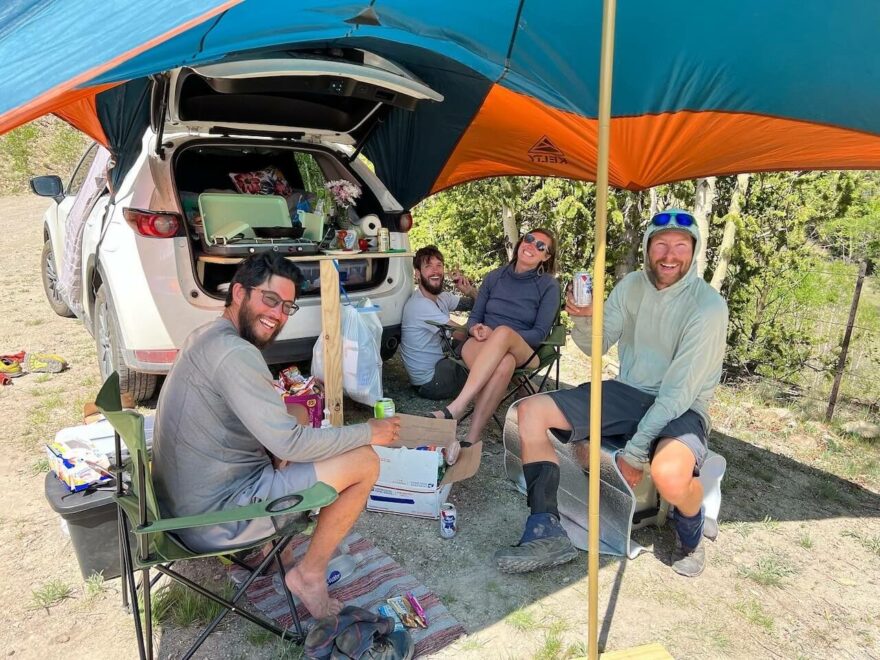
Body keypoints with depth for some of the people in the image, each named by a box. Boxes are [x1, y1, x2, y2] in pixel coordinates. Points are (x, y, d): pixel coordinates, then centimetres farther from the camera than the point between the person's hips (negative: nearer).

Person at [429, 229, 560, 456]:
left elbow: (540, 333, -2)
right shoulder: (495, 277, 14)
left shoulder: (549, 285, 5)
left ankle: (455, 409, -45)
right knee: (503, 364, -37)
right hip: (482, 346, 2)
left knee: (503, 331, -39)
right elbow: (474, 317, 15)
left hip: (522, 351, -2)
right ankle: (471, 440, -45)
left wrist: (499, 337, -16)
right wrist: (475, 329, -11)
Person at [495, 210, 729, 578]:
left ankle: (690, 536, 0)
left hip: (681, 408, -5)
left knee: (669, 472, -40)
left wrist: (635, 451, -22)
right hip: (627, 393, 6)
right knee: (531, 411, -11)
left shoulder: (708, 305, -16)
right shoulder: (631, 286, 2)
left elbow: (681, 390, -20)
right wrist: (583, 318, -19)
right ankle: (547, 534, -11)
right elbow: (597, 346, 5)